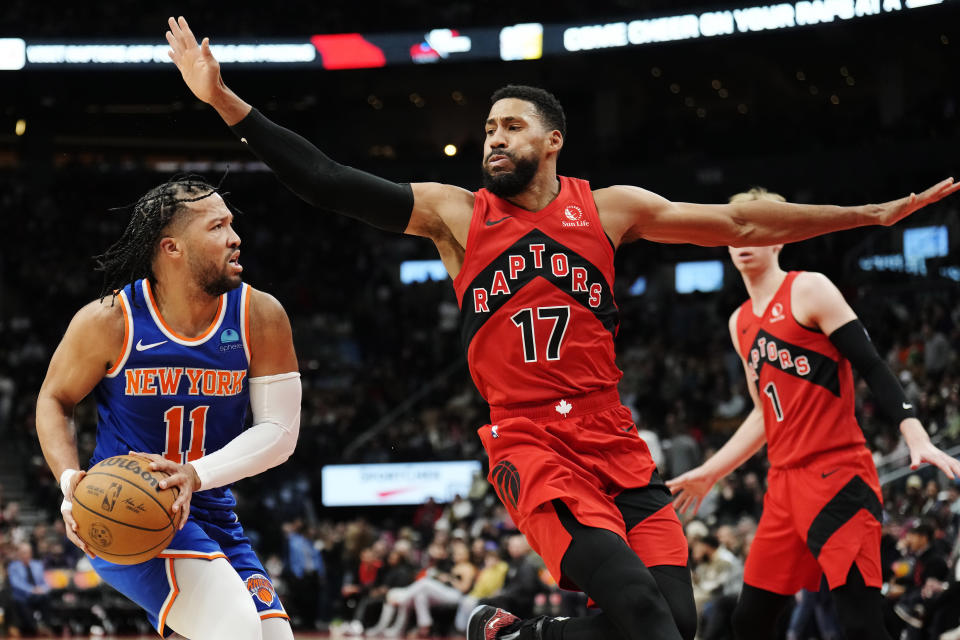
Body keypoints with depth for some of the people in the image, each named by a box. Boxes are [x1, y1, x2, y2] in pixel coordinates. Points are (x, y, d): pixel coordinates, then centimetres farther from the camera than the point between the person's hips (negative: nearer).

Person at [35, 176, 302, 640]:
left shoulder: (260, 316, -5)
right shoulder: (109, 321, -11)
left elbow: (280, 431, -7)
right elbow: (54, 399, 4)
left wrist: (197, 474, -23)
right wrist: (70, 480, -14)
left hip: (211, 514, 6)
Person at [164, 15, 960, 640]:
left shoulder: (609, 209, 9)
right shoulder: (454, 213, 5)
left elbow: (740, 225, 12)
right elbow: (330, 183, -1)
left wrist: (872, 214, 10)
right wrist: (225, 101, -9)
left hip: (615, 445, 4)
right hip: (531, 444, -4)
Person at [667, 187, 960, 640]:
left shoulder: (808, 290, -4)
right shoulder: (741, 323, 18)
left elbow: (872, 368, -10)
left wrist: (917, 437, -21)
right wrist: (709, 473, 26)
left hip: (837, 475, -8)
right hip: (785, 483, 8)